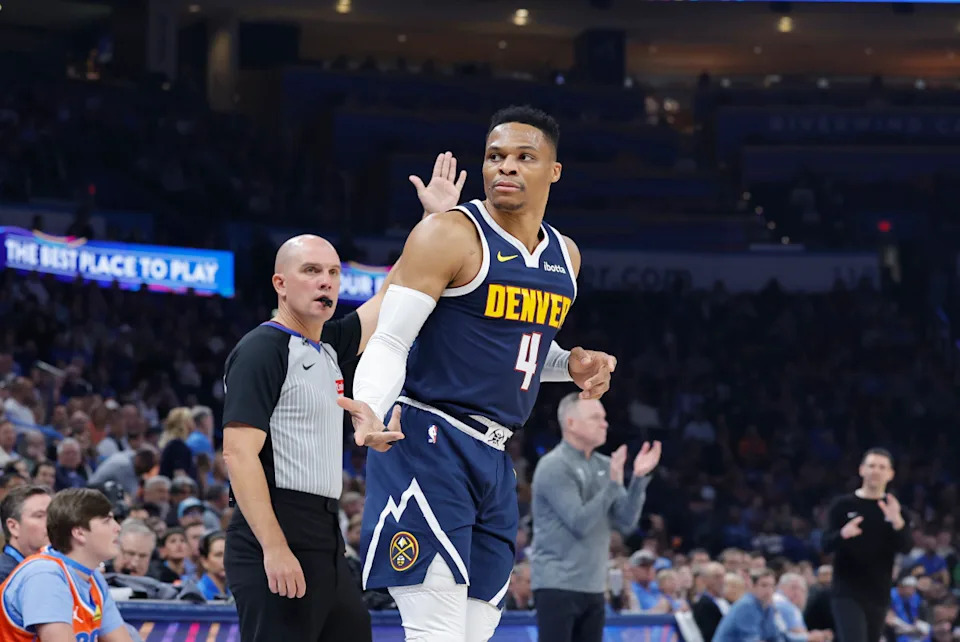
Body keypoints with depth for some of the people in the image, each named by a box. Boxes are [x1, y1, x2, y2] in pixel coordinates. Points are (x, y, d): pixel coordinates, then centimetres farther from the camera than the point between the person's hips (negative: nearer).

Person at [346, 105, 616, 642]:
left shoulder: (563, 256, 13)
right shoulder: (451, 235, -10)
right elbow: (389, 341, -13)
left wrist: (571, 365, 7)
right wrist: (370, 410, -32)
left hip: (494, 457, 8)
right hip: (428, 446, -8)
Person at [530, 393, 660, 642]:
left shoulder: (604, 466, 11)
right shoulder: (554, 467, -11)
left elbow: (626, 520, 5)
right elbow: (579, 522, -18)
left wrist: (639, 478, -8)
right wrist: (613, 483, -22)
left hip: (593, 585, 7)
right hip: (558, 584, -7)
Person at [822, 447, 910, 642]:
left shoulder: (894, 508, 5)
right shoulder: (843, 505, 0)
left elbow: (905, 548, -7)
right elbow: (826, 545, -4)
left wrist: (897, 521, -27)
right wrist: (842, 534, -27)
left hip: (879, 594, 3)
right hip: (847, 592, -3)